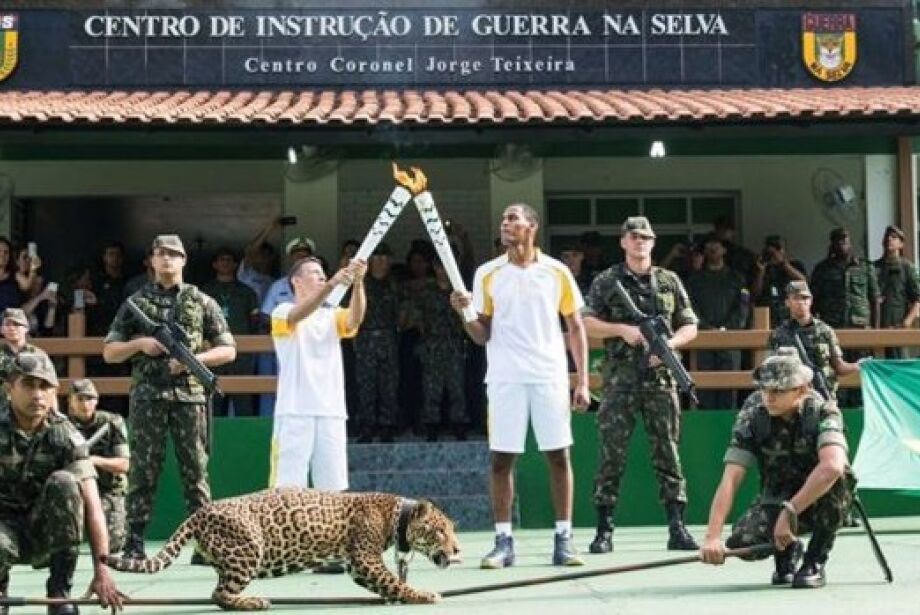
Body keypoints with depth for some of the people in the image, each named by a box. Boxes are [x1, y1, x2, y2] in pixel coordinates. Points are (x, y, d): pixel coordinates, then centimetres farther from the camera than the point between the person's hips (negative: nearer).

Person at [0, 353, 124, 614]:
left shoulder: (67, 438, -10)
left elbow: (91, 504, -18)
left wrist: (101, 568, -30)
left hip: (47, 533, 2)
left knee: (63, 482, -29)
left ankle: (60, 591, -18)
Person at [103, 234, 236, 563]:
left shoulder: (201, 302, 10)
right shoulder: (137, 302, 12)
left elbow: (228, 350, 8)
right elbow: (109, 352, 13)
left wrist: (193, 358, -8)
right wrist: (139, 343, -6)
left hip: (189, 394, 0)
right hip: (147, 395, 0)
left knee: (195, 471, 1)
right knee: (142, 472, 0)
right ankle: (134, 547, 1)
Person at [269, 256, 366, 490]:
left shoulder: (331, 316, 16)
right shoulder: (283, 312, 4)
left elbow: (355, 320, -6)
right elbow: (299, 315, -20)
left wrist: (358, 282, -25)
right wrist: (332, 283, -35)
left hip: (332, 412, 4)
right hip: (294, 412, -4)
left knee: (332, 488, 4)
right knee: (288, 488, -8)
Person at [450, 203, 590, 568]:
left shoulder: (557, 272, 4)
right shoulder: (487, 274, 6)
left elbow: (576, 328, 7)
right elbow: (482, 336, 6)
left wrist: (583, 381, 0)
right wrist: (465, 314, -15)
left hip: (550, 376, 0)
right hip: (505, 378, 1)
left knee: (559, 455, 0)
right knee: (501, 458, 0)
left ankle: (564, 539, 7)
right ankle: (503, 541, 6)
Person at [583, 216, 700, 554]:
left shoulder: (669, 281, 13)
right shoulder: (606, 282, 7)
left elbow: (690, 327, 13)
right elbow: (587, 324, 2)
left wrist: (669, 344, -6)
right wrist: (623, 329, -12)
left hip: (660, 377, 2)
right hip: (619, 379, -2)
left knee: (668, 452, 2)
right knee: (612, 454, -1)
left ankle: (677, 528, 4)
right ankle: (604, 530, 4)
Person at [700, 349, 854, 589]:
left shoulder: (823, 410, -22)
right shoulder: (752, 417, -16)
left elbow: (832, 466, -41)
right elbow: (730, 479, -24)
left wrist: (789, 512, -46)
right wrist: (712, 536, -36)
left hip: (820, 502, -2)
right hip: (776, 499, 2)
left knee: (836, 478, -36)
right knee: (741, 541, -27)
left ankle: (815, 561, -13)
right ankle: (786, 550, 10)